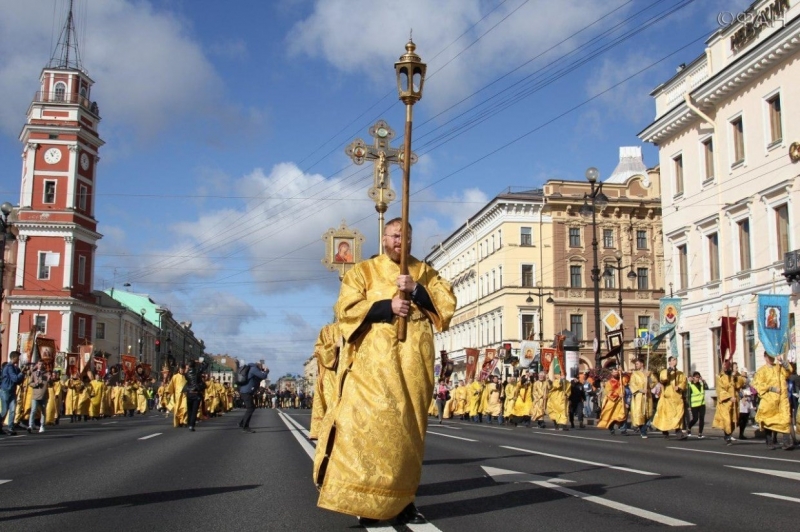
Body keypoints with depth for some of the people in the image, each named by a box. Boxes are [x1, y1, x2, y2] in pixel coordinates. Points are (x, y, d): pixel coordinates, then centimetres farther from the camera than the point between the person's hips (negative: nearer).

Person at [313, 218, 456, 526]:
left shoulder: (425, 272, 18)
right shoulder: (363, 271, 11)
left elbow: (447, 303, 6)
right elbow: (346, 308, -1)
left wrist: (415, 290, -9)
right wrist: (387, 306, -12)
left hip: (413, 360, 2)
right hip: (375, 358, -2)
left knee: (408, 426, 0)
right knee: (369, 420, -14)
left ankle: (400, 499, 7)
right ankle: (364, 500, -12)